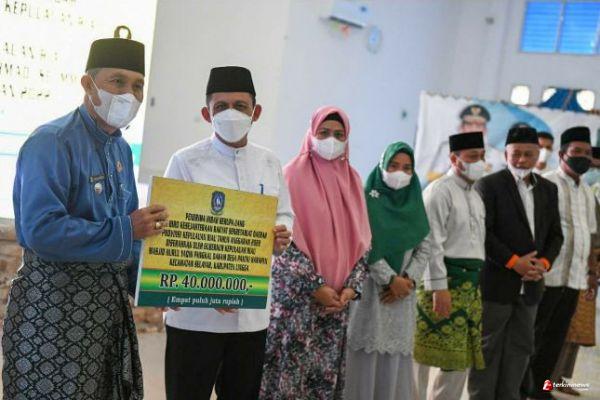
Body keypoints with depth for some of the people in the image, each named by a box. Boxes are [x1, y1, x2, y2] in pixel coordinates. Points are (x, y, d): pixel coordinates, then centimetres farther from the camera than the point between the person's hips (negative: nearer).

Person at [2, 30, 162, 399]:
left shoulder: (121, 149, 11)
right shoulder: (51, 143, -15)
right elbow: (40, 231, -26)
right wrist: (125, 230, -23)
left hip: (110, 299, 8)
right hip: (55, 303, -8)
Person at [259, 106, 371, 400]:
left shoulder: (352, 181, 12)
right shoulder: (294, 175, -2)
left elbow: (362, 240, 11)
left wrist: (351, 287, -3)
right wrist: (315, 287, -13)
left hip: (338, 298, 4)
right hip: (297, 295, -4)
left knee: (327, 374, 5)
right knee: (289, 372, -5)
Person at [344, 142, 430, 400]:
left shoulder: (414, 205, 13)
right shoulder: (366, 199, -1)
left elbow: (423, 249, 9)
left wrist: (408, 280, -6)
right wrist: (390, 279, -12)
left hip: (402, 294, 4)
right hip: (370, 289, -4)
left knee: (396, 359, 3)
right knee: (366, 357, -6)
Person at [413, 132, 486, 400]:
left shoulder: (476, 196, 18)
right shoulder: (439, 191, -9)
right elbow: (431, 242, -15)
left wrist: (478, 281, 15)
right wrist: (439, 287, -20)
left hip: (471, 284, 8)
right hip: (444, 279, -8)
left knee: (461, 356, 11)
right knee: (422, 352, -1)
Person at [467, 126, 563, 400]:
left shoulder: (548, 189, 12)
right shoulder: (489, 185, -6)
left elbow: (555, 234, 14)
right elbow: (482, 233, -12)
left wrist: (544, 262, -5)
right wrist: (514, 262, -16)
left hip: (530, 285, 6)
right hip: (496, 283, -5)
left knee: (520, 349, 9)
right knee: (488, 349, 2)